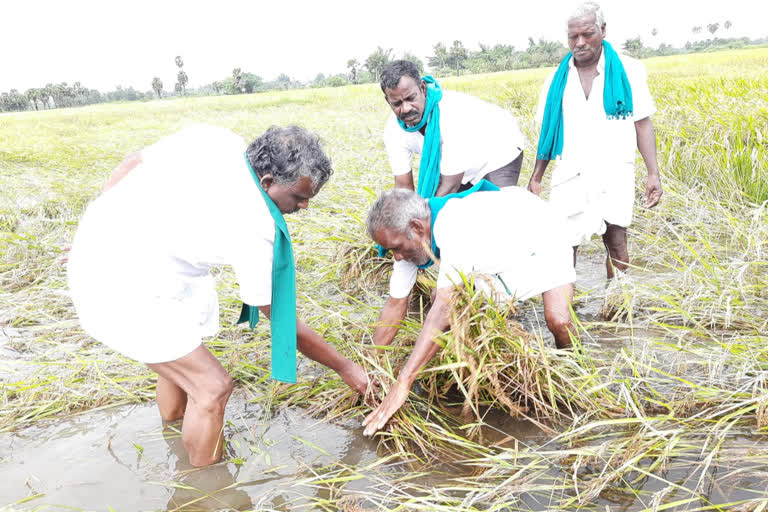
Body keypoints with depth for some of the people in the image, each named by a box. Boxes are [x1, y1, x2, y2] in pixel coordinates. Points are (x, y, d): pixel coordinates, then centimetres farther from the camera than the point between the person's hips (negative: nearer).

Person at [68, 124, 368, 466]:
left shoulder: (213, 139, -5)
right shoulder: (254, 229, -23)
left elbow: (132, 164, 5)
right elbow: (282, 320, -12)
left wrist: (97, 235, 17)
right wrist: (345, 368, 0)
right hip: (123, 293, -9)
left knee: (179, 364, 26)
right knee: (212, 386, -2)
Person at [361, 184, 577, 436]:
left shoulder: (456, 231, -45)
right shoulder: (409, 236, -20)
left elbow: (443, 310, -52)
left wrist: (402, 384, -57)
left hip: (541, 238, -7)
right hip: (494, 254, 7)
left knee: (558, 321, -23)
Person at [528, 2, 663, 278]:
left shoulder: (629, 71, 1)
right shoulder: (557, 80, 8)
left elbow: (643, 124, 2)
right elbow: (547, 132, 12)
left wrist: (653, 174, -5)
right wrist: (536, 178, 9)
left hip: (614, 175, -1)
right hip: (570, 177, 2)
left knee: (616, 243, -3)